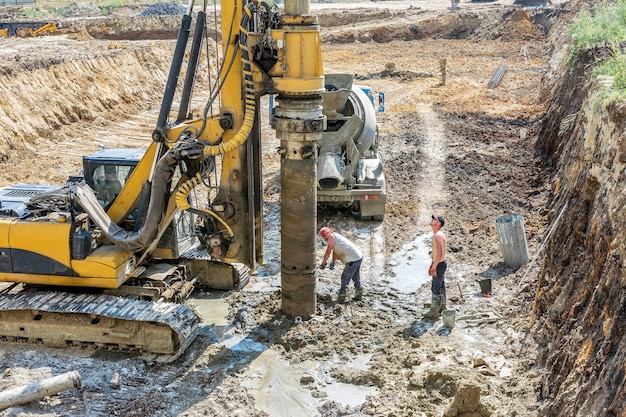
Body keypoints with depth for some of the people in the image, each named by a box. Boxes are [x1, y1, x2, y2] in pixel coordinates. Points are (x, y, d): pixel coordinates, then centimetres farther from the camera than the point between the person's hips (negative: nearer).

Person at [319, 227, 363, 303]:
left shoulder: (332, 237, -10)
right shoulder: (336, 236, 17)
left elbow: (328, 252, -8)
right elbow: (335, 251, 22)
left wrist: (323, 264, 1)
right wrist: (332, 263, 18)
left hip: (353, 259, -10)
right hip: (359, 257, 10)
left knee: (345, 278, -1)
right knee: (356, 277, 22)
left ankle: (341, 297, 4)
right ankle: (358, 294, 33)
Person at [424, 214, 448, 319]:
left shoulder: (438, 236, -22)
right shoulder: (438, 235, 10)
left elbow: (440, 253, -27)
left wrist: (434, 267, -23)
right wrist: (432, 265, 20)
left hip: (439, 265, -10)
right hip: (439, 264, 10)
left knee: (435, 288, -4)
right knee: (441, 286, 18)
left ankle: (434, 312, 3)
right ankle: (442, 308, 30)